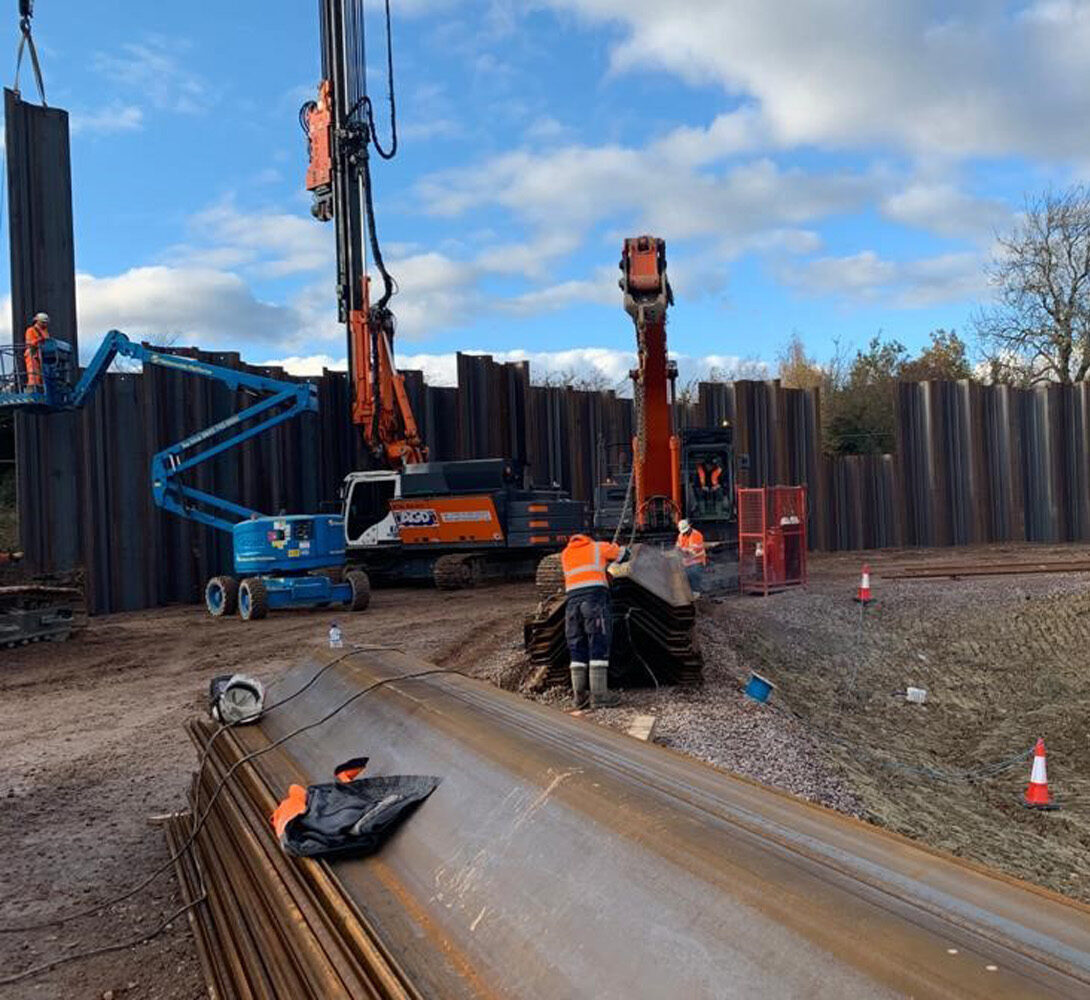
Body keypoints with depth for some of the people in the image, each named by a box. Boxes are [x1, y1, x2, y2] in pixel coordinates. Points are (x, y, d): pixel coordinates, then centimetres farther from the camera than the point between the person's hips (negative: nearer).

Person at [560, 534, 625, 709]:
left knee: (577, 650, 8)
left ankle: (579, 696, 6)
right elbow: (620, 553, 30)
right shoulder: (598, 547, 19)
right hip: (596, 594, -3)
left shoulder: (565, 554, 26)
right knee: (599, 648, -4)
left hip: (572, 599, 3)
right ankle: (599, 695, -7)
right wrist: (606, 563, 48)